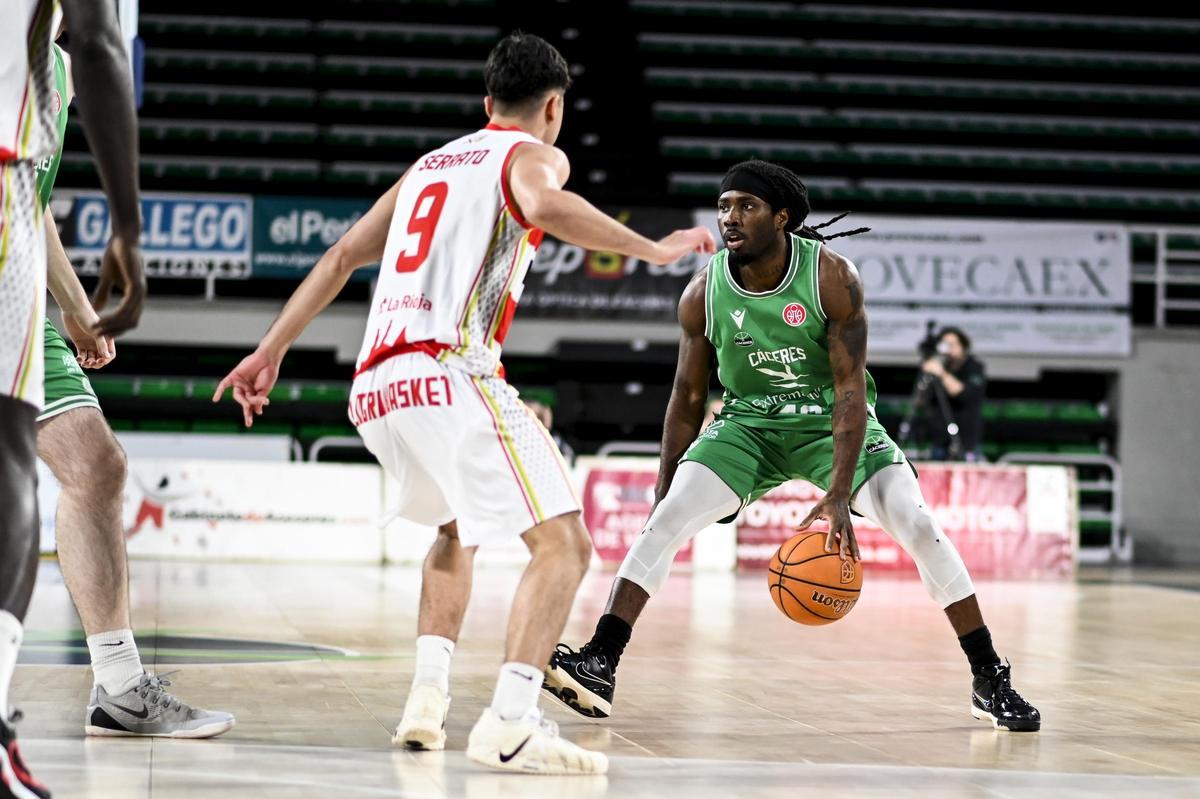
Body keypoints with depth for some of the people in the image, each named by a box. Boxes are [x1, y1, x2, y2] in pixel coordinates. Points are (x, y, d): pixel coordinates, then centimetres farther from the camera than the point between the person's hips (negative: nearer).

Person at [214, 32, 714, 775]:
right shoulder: (533, 154, 8)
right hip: (449, 374, -8)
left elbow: (343, 256, 28)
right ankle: (510, 725, -25)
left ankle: (428, 699, 16)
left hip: (375, 389, 8)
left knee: (459, 529, 30)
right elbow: (544, 206, -17)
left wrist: (272, 349, 31)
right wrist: (654, 249, -11)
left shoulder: (431, 164, 29)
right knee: (563, 543, -8)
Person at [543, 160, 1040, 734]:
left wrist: (839, 495, -32)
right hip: (747, 422, 2)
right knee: (666, 521, -19)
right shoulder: (703, 294, -13)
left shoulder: (832, 278, -22)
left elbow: (850, 387, -24)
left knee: (918, 526, -18)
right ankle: (598, 667, -18)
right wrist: (664, 489, -1)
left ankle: (990, 681, -7)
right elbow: (688, 397, -1)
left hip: (831, 421, -2)